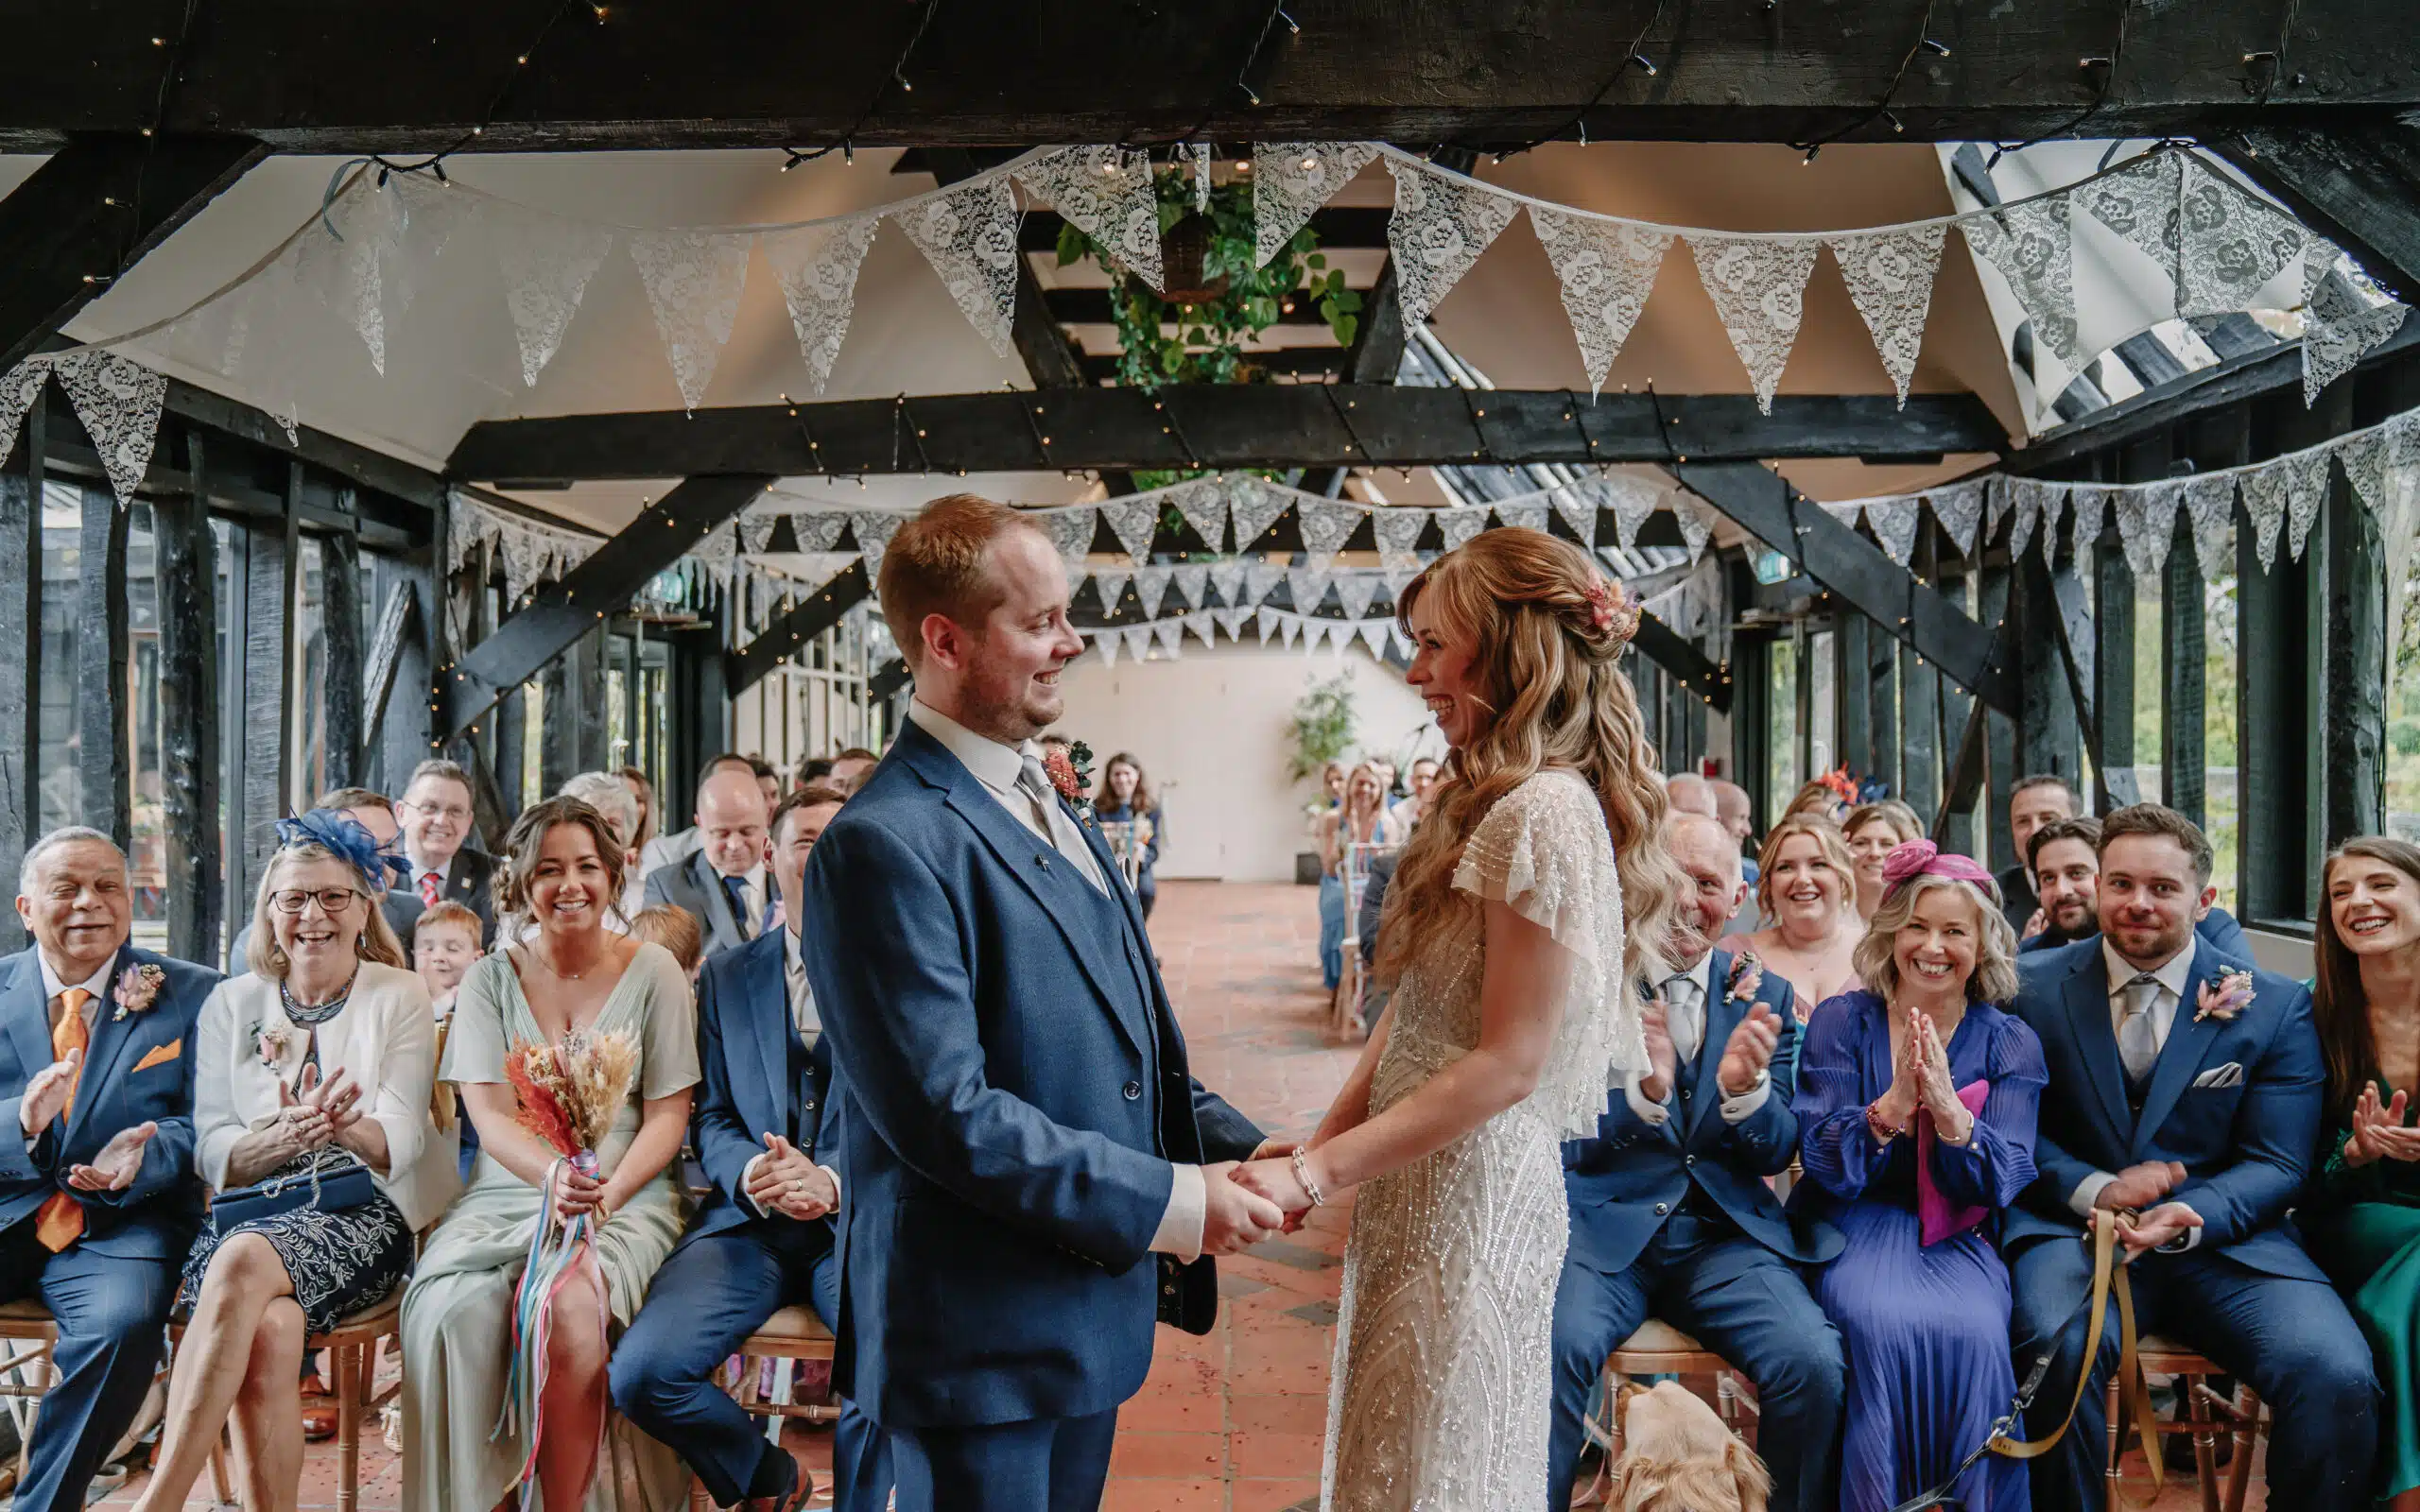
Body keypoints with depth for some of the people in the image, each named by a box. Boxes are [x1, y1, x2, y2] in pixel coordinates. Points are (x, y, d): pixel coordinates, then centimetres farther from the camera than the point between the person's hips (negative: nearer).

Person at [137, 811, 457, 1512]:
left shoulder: (400, 997, 7)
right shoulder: (231, 1003, 14)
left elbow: (401, 1139, -3)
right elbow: (211, 1151, 6)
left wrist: (346, 1129, -27)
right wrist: (279, 1139, -18)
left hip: (362, 1212, -2)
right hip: (252, 1211, 2)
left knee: (244, 1260, -34)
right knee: (270, 1330, -34)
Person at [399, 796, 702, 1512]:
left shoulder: (653, 972, 5)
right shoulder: (490, 979, 9)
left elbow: (667, 1116, 2)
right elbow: (489, 1115, -1)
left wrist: (606, 1193, -17)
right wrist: (555, 1176, -22)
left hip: (627, 1197, -2)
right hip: (508, 1192, 2)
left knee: (569, 1304, -32)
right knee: (454, 1309, -28)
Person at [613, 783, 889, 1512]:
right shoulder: (725, 977, 12)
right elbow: (712, 1116, 9)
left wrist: (835, 1181, -19)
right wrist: (751, 1174, -14)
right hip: (747, 1221, 3)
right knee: (639, 1372, -20)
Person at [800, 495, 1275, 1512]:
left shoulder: (1050, 811, 12)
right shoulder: (885, 843, -20)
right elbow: (945, 1113, -24)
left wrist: (1237, 1147, 2)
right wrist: (1169, 1201, -20)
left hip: (1092, 1309, 9)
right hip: (979, 1335, -9)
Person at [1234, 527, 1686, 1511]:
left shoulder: (1544, 814, -20)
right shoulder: (1488, 802, 11)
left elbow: (1508, 1064, -22)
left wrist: (1315, 1174, -20)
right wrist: (1319, 1145, 3)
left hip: (1470, 1202, -9)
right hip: (1424, 1192, 9)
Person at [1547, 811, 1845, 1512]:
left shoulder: (1763, 996, 9)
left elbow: (1778, 1153, 6)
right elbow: (1567, 1144, -5)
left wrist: (1745, 1087, -18)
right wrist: (1643, 1092, -26)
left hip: (1724, 1232, 2)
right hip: (1606, 1223, -2)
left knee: (1815, 1360, -22)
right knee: (1557, 1347, -30)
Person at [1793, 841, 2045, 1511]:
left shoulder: (2010, 1042, 5)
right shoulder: (1841, 1023, 1)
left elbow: (2003, 1183, -4)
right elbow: (1826, 1167, -6)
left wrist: (1946, 1107, -22)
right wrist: (1893, 1105, -23)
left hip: (1958, 1239, 1)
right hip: (1858, 1231, -1)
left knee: (1974, 1331, -30)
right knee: (1884, 1323, -31)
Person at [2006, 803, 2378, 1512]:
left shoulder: (2276, 1007, 6)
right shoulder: (2033, 987, 4)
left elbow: (2277, 1163, 2)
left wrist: (2188, 1217, -18)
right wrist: (2095, 1189, -14)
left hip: (2221, 1238, 1)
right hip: (2074, 1227, -1)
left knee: (2337, 1374, -26)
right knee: (2063, 1343, -34)